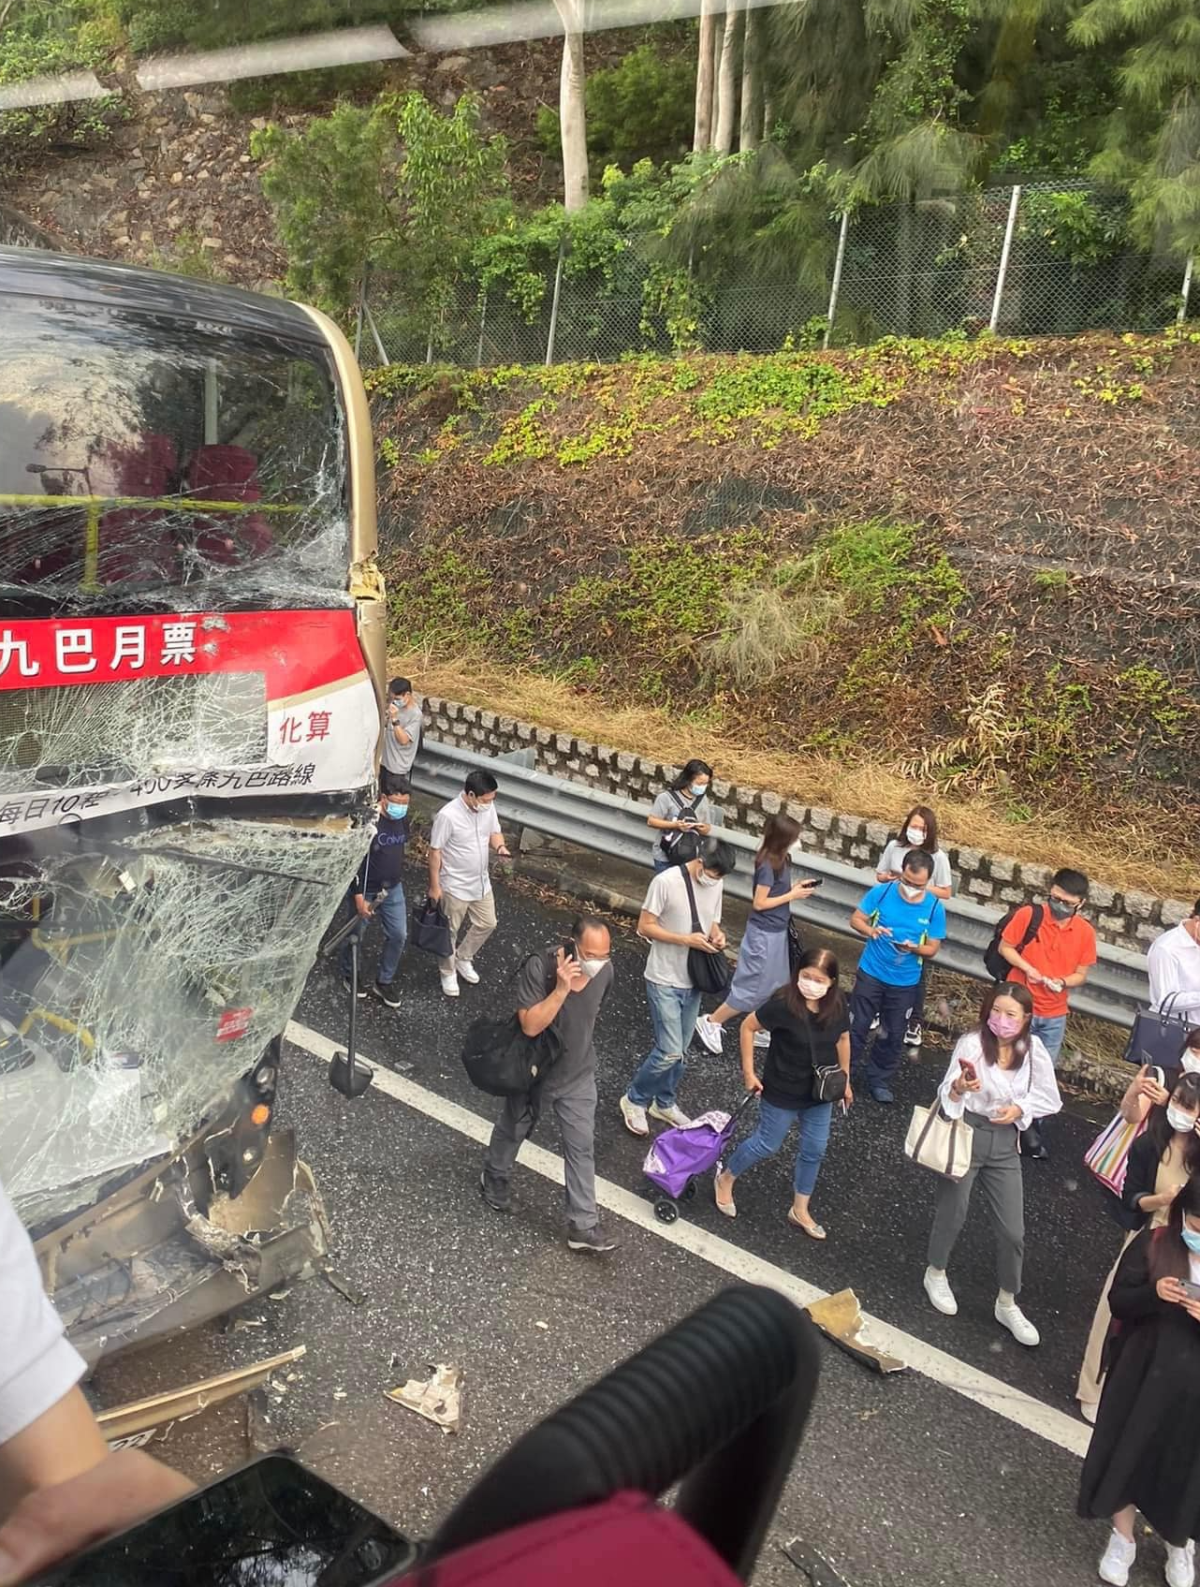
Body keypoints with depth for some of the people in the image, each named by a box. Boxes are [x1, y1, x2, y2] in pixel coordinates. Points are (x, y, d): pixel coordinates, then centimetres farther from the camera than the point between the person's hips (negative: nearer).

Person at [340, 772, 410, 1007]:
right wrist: (359, 898, -22)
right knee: (356, 935, 14)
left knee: (398, 935, 9)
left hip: (392, 889, 6)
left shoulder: (402, 819, -4)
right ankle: (350, 975, 39)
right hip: (365, 890, -6)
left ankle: (384, 981, 26)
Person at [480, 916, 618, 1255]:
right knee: (513, 1130, 22)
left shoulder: (605, 971, -15)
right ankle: (494, 1179, 50)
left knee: (581, 1148, 4)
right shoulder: (539, 967, -30)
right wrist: (561, 989, -41)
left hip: (578, 1075, 3)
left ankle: (583, 1227, 14)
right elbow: (530, 1026, -33)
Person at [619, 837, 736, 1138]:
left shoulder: (716, 885, 0)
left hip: (693, 981, 6)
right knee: (669, 1051, -9)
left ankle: (665, 1103, 37)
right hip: (664, 980, -6)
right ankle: (635, 1100, 14)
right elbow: (645, 927, -15)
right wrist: (686, 939, -24)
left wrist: (717, 936, -9)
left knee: (677, 1050, 16)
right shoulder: (666, 881, -19)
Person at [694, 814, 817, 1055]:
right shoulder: (767, 864, -24)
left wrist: (795, 887, -2)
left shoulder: (779, 859, 2)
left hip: (776, 930, 9)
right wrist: (792, 896, -17)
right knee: (753, 986, 0)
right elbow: (760, 903, -21)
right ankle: (710, 1022, 12)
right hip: (764, 933, -9)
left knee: (775, 986, 17)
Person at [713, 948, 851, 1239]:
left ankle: (800, 1211, 37)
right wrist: (748, 1072, -13)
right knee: (767, 1145, 11)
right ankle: (725, 1179, 39)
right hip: (782, 1092, -5)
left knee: (814, 1150, 16)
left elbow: (842, 1038, 5)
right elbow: (748, 1026, -16)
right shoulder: (783, 1003, -29)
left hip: (821, 1093, 5)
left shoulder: (837, 1005, -14)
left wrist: (845, 1079, 12)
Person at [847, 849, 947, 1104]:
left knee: (892, 1035, 14)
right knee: (857, 1027, 7)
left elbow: (932, 948, -5)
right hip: (870, 973, -1)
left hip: (905, 983, 1)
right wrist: (869, 930, -27)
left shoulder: (935, 908, -12)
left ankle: (879, 1080, 32)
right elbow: (856, 919, -5)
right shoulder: (882, 891, -13)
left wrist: (914, 948, -27)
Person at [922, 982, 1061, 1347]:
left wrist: (1020, 1108, -13)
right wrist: (959, 1087, -42)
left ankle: (1007, 1305, 29)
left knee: (1013, 1230, 8)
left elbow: (1050, 1098, 5)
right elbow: (947, 1096, -20)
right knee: (952, 1213, 13)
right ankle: (936, 1274, 41)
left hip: (1005, 1143, 3)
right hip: (966, 1134, -3)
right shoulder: (971, 1043, -17)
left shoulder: (1033, 1049, -7)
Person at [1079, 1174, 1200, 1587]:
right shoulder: (1152, 1244, -11)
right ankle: (1122, 1538, 37)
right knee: (1128, 1452, 13)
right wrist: (1153, 1294, -26)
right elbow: (1118, 1301, -7)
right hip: (1142, 1373, 0)